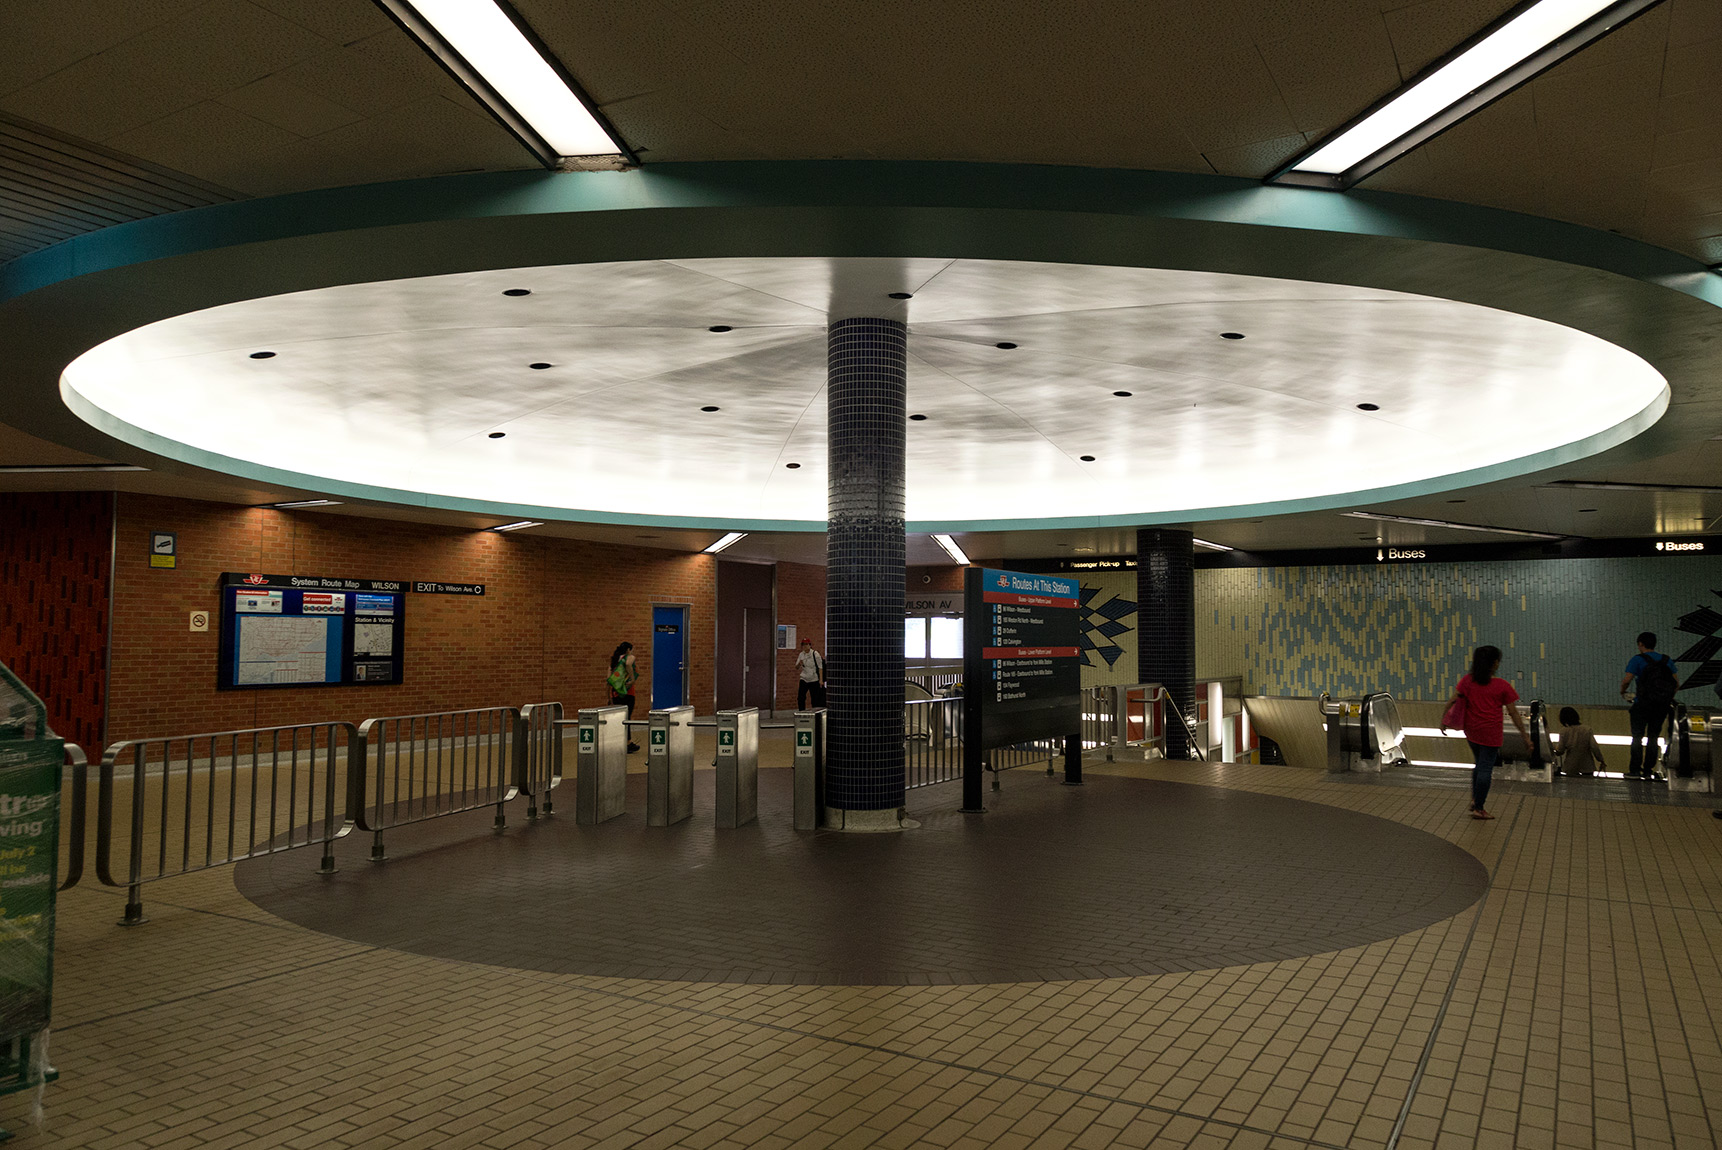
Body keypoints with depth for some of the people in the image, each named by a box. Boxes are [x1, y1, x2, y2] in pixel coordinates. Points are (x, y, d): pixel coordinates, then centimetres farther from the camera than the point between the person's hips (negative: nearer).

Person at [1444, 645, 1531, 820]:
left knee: (1480, 764, 23)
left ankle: (1475, 800, 22)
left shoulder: (1467, 681, 1)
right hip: (1491, 733, -5)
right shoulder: (1502, 685, -8)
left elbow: (1452, 701, -3)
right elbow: (1513, 713, -4)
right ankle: (1478, 809, 4)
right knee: (1486, 768, 1)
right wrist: (1525, 735, 2)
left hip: (1471, 731, 5)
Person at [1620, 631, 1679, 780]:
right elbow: (1677, 684, 7)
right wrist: (1669, 697, 21)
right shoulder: (1667, 660, 10)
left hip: (1643, 704, -4)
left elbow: (1627, 680, -16)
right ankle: (1648, 771, 11)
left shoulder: (1637, 660, -5)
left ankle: (1635, 770, -1)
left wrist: (1622, 691, 3)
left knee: (1637, 737, 3)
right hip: (1662, 706, 4)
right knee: (1653, 738, 11)